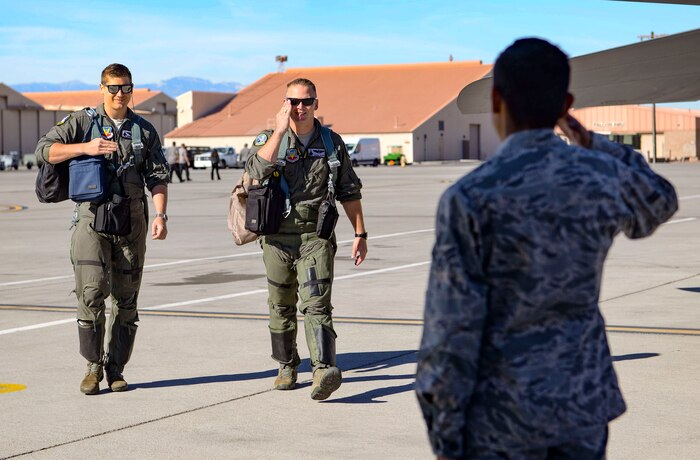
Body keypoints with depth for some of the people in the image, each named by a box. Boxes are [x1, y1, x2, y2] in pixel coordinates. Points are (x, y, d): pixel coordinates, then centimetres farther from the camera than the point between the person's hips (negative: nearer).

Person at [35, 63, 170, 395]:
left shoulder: (144, 130, 10)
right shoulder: (82, 122, 4)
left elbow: (157, 177, 6)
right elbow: (45, 150, -5)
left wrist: (160, 215, -9)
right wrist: (84, 147, -18)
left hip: (131, 221, 2)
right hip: (92, 217, -2)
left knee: (126, 299, 4)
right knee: (92, 292, -14)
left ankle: (115, 369, 14)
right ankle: (93, 366, 0)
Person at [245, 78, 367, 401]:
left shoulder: (332, 143, 7)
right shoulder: (269, 139, 3)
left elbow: (349, 191, 11)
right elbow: (257, 170, -19)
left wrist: (360, 233, 7)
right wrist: (280, 131, -19)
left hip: (316, 237, -1)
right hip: (278, 237, 1)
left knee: (316, 304, -15)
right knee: (281, 307, 12)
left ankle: (325, 369, -28)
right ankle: (287, 367, 29)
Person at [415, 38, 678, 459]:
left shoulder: (470, 198, -18)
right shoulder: (604, 177, -5)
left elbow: (453, 330, -16)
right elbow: (659, 203, 22)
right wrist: (592, 144, 23)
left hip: (503, 414, -4)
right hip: (583, 400, 4)